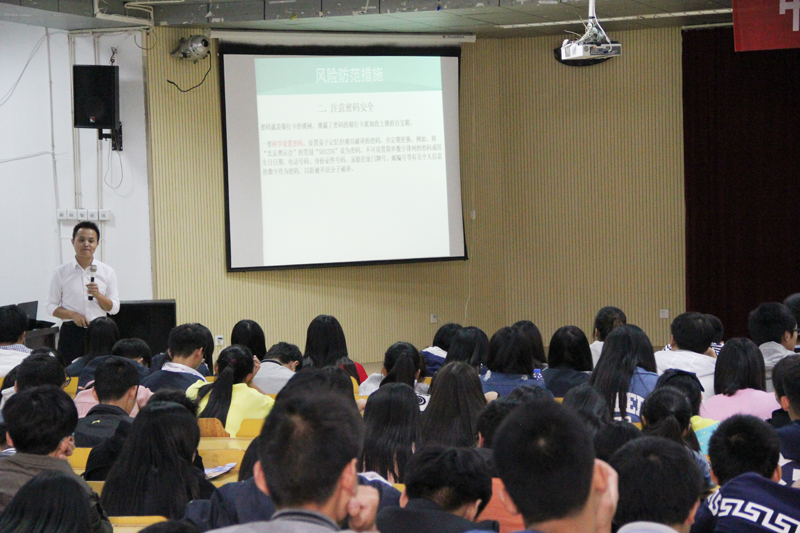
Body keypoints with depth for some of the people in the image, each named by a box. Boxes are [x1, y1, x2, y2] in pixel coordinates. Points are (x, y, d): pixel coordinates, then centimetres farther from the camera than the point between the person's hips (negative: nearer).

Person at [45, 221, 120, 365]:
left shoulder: (107, 272, 7)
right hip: (71, 332, -1)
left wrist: (98, 295, -11)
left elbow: (114, 308, 7)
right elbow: (51, 306, 5)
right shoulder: (61, 272, 5)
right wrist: (72, 314, -11)